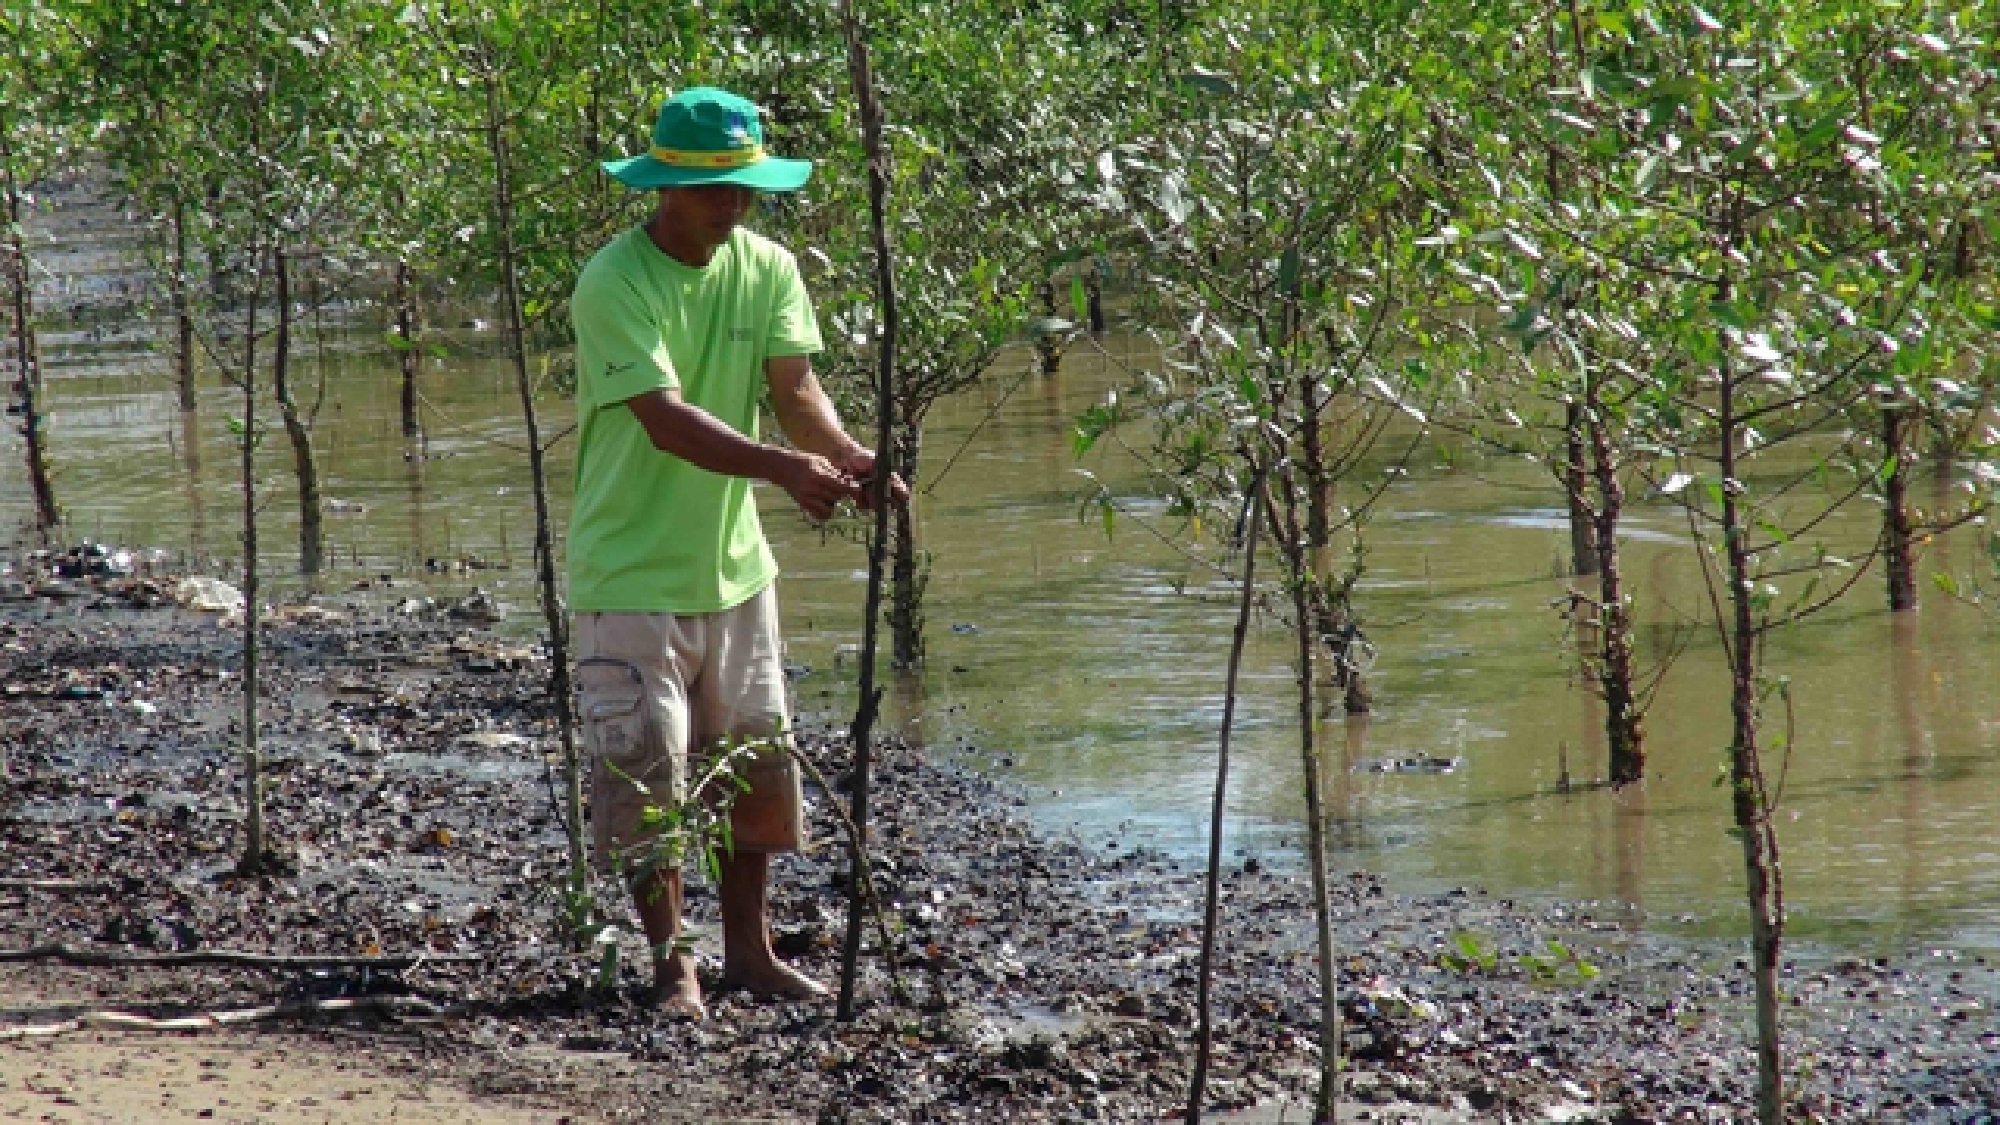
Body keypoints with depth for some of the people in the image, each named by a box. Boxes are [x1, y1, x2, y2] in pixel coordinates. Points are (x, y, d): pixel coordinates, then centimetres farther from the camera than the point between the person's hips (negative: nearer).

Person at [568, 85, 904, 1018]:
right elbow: (666, 419, -29)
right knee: (646, 772, -3)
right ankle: (670, 960, 11)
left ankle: (749, 950, 26)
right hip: (633, 571, -6)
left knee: (756, 762, 12)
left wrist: (849, 457, -31)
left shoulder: (768, 269, 0)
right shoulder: (615, 284, -19)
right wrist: (788, 469, -41)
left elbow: (794, 389, -9)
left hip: (733, 561, 6)